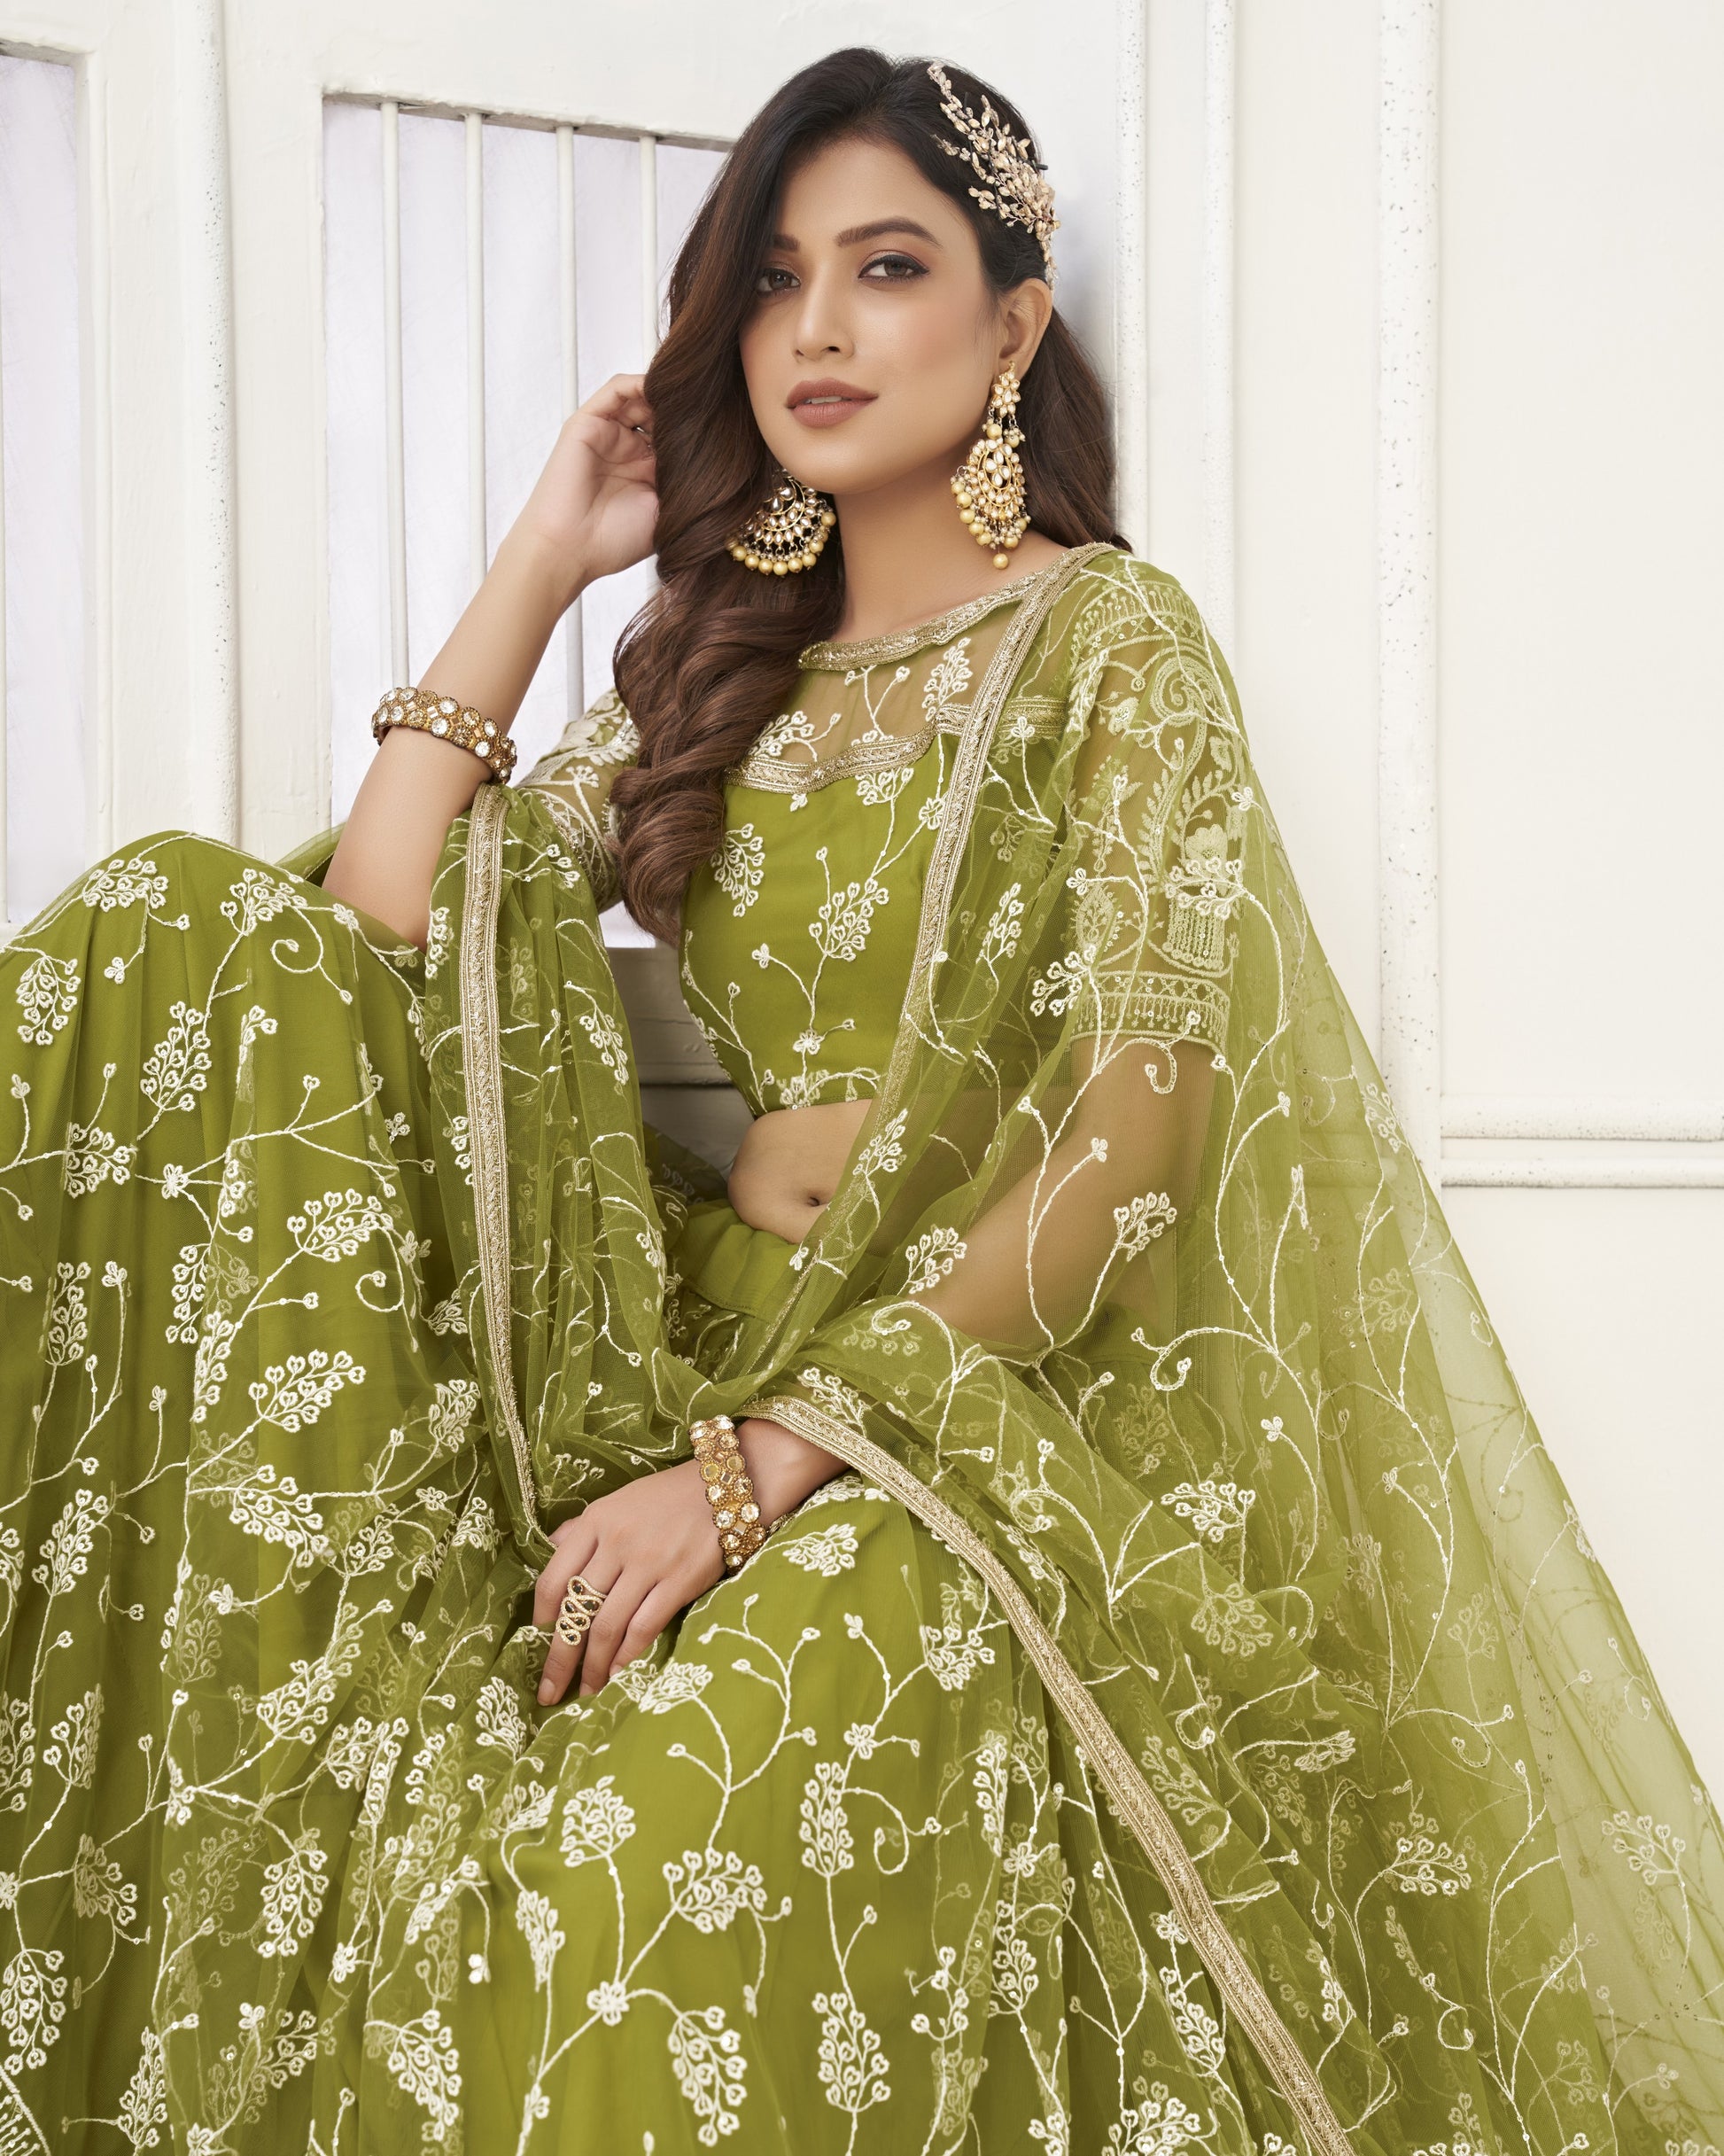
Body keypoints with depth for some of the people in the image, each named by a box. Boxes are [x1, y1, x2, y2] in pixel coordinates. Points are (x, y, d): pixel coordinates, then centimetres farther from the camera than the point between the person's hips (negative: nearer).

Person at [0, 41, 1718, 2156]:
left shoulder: (1110, 640, -3)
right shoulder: (728, 666, 15)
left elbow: (1131, 1153, -14)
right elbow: (369, 943, 3)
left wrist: (761, 1463, -21)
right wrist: (542, 557, 6)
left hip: (999, 1403, -6)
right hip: (703, 1330, 6)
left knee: (639, 1882, -37)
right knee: (191, 945, -12)